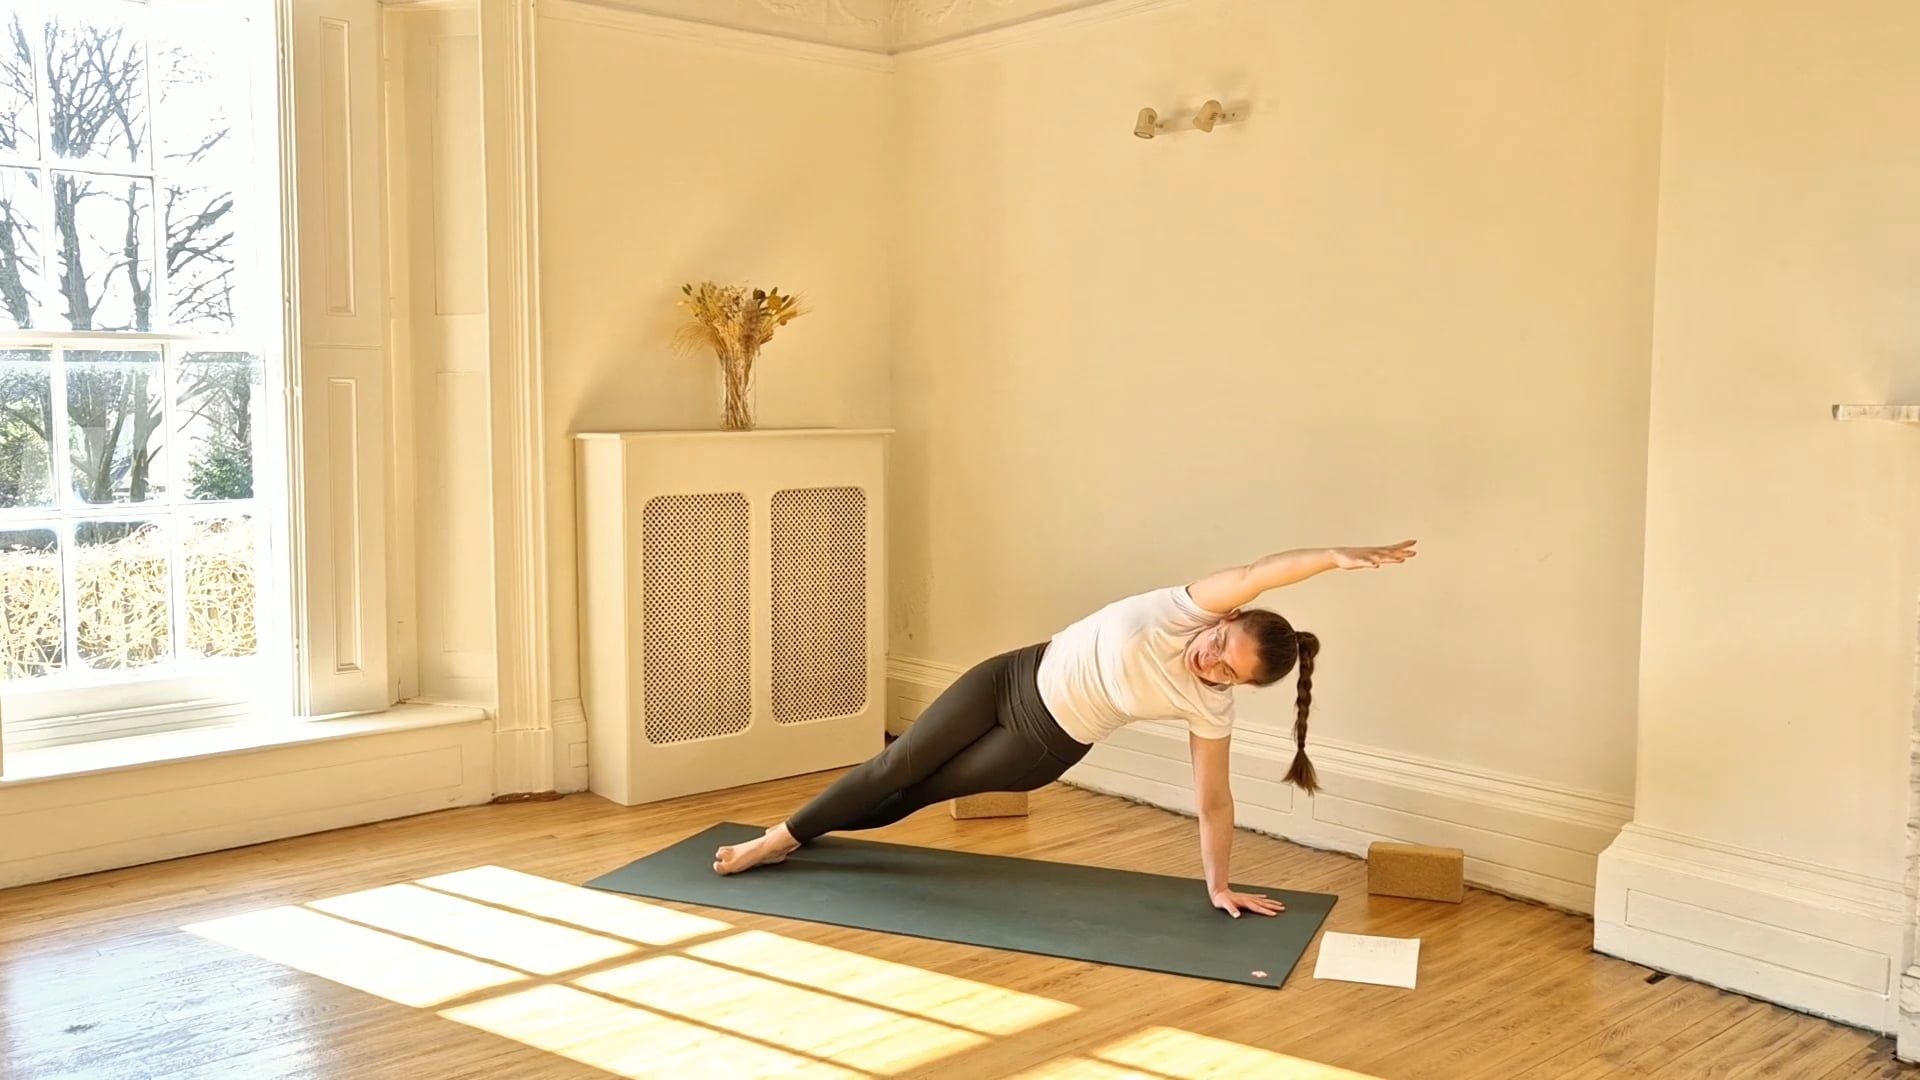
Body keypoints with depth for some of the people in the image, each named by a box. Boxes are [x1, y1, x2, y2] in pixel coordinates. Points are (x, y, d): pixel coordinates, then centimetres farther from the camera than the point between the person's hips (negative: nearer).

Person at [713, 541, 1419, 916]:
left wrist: (1218, 885, -6)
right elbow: (1252, 576, -37)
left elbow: (1213, 800, -6)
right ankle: (783, 835, 32)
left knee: (920, 793, 9)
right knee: (895, 767, 8)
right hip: (1016, 679, 0)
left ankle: (795, 835, 32)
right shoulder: (1191, 611, -22)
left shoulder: (1211, 708, -17)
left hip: (1048, 744, 0)